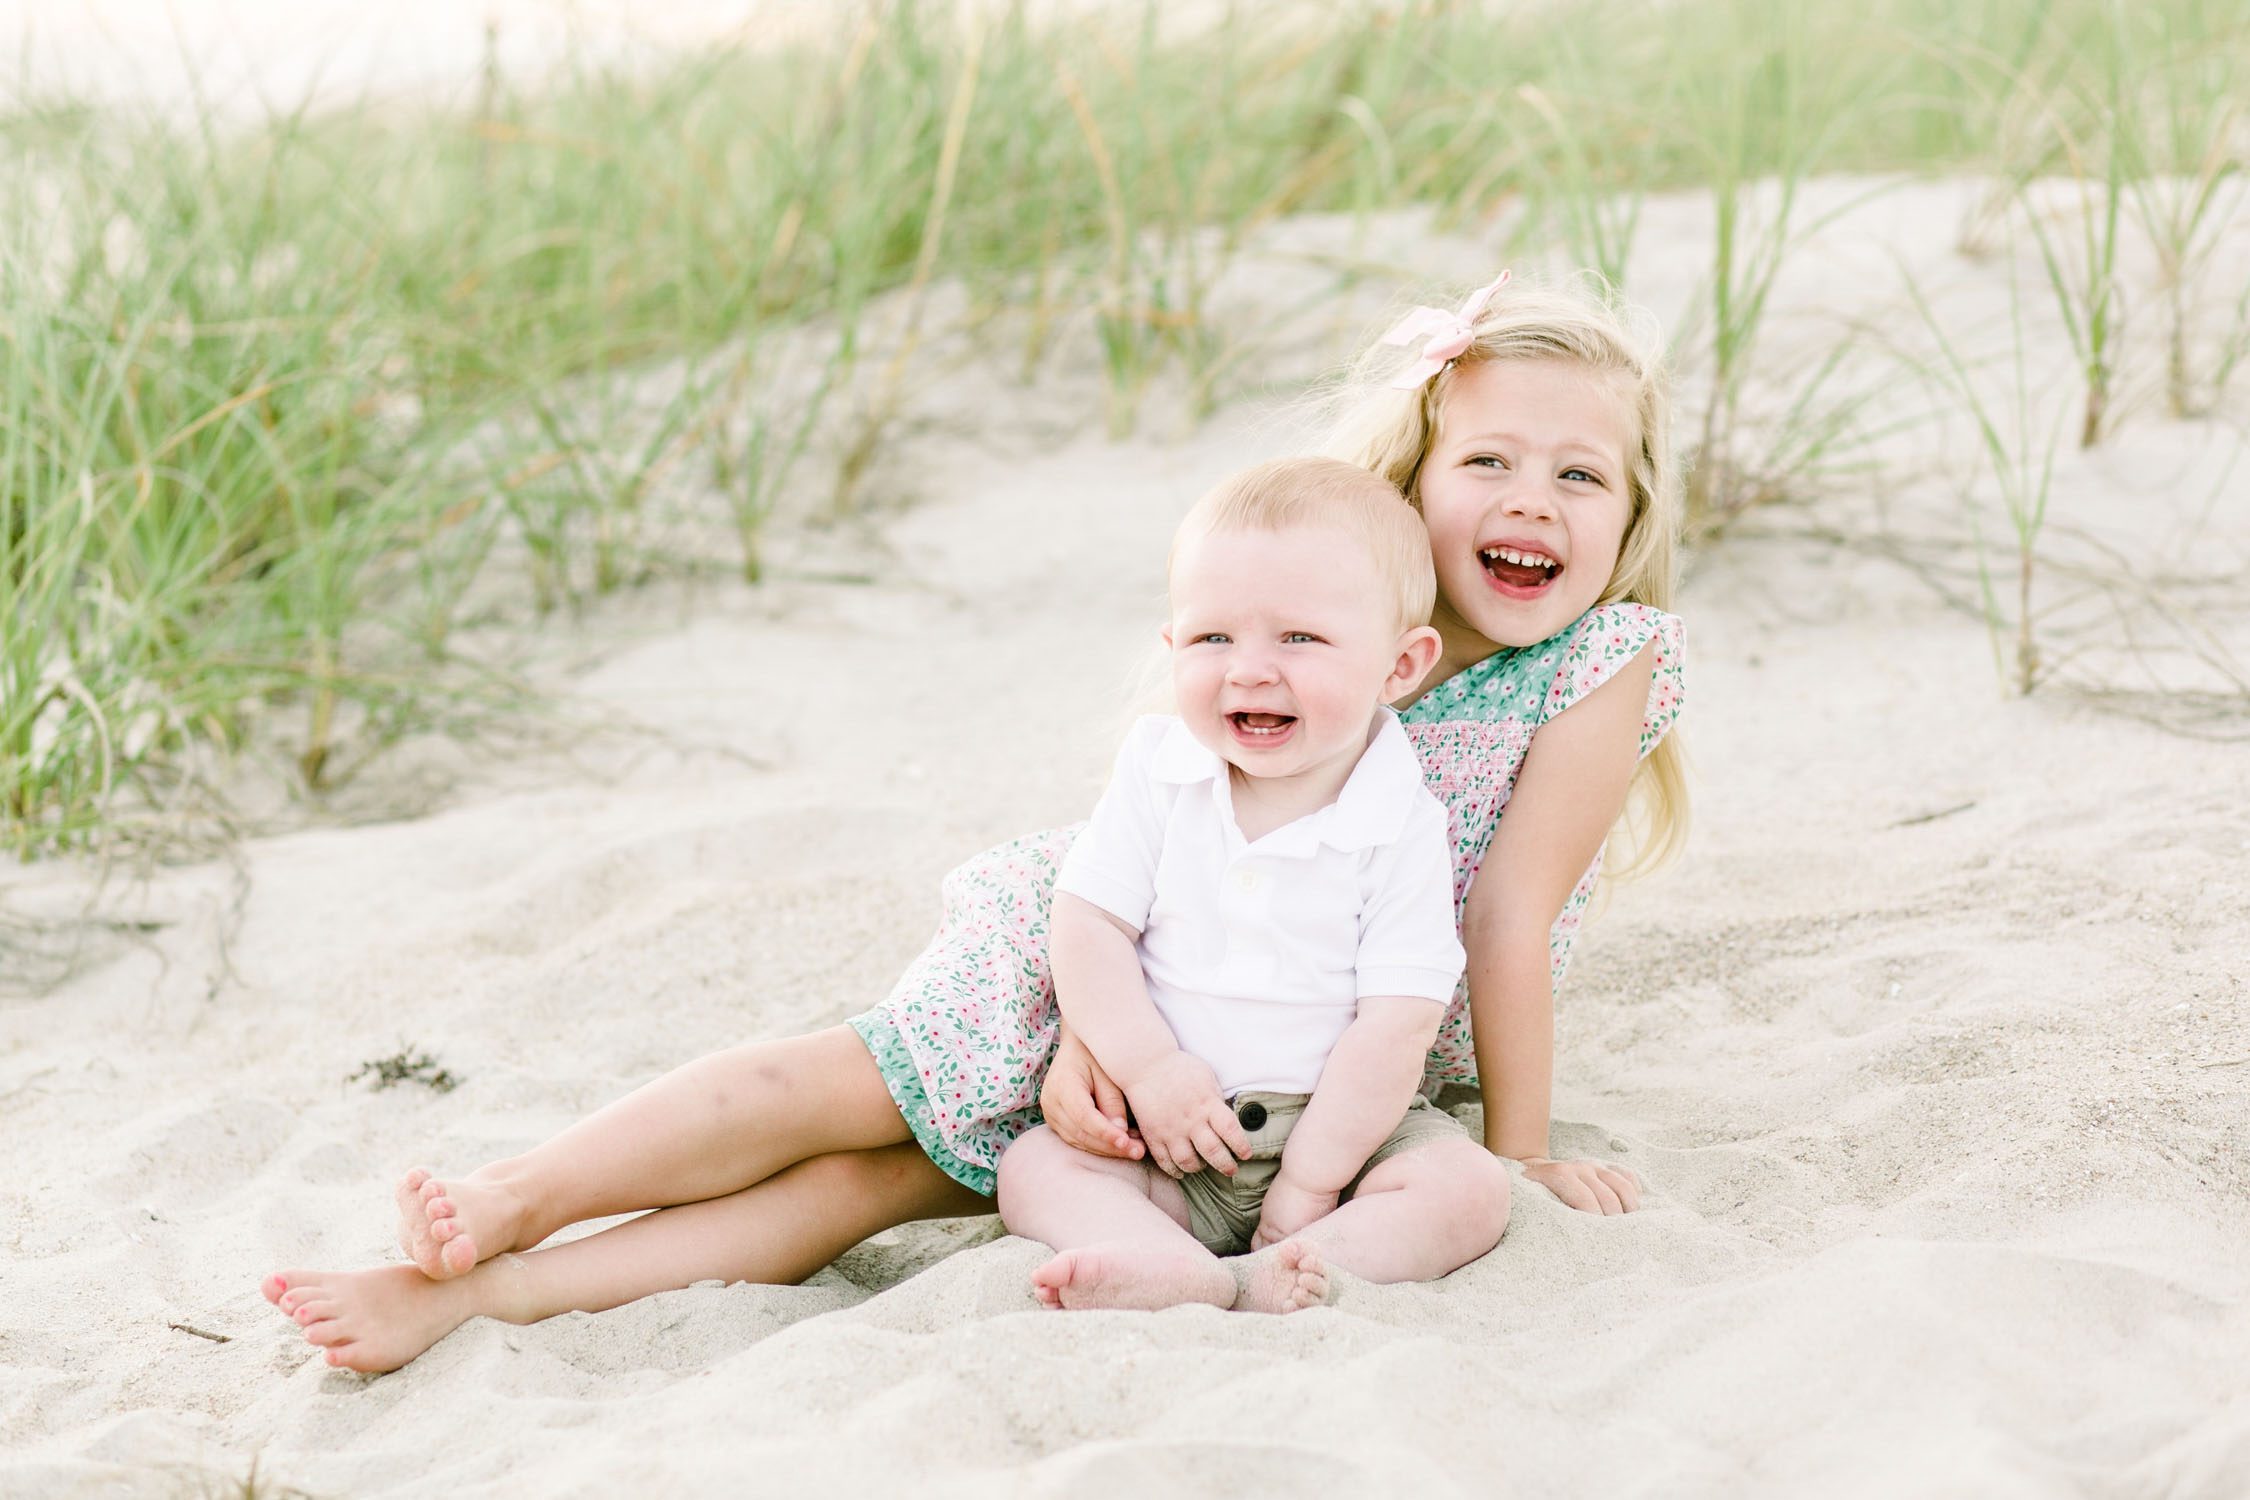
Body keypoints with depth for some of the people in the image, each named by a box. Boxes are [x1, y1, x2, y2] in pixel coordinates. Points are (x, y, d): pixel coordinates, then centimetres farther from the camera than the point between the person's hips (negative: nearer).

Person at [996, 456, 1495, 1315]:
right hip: (1172, 1128, 2)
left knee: (1470, 1196, -25)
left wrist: (1308, 1183, -18)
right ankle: (1184, 1270, -45)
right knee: (1032, 1168, -18)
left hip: (1341, 1121, -2)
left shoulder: (1403, 828, -12)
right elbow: (1087, 925, -4)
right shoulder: (1157, 774, -3)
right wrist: (1148, 1068, -17)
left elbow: (1396, 1024, -15)